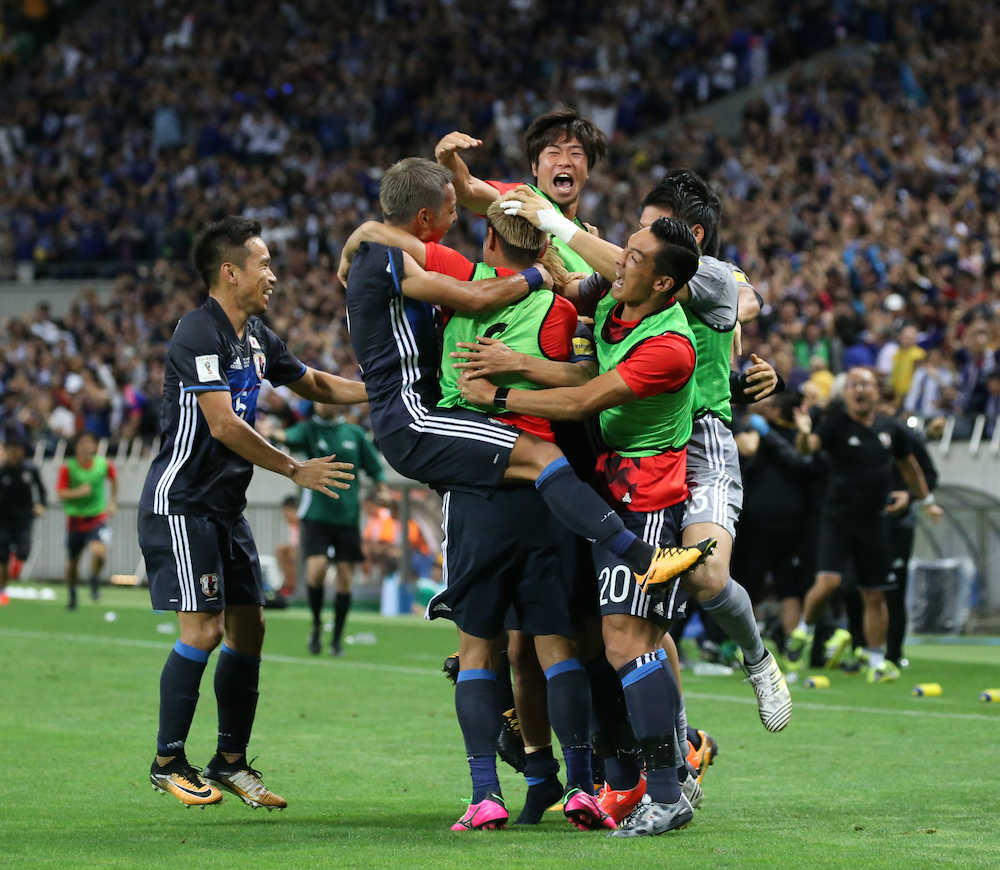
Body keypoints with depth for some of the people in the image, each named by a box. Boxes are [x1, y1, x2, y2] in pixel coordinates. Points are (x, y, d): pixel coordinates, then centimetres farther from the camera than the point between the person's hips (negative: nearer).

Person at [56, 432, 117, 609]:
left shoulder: (104, 464, -4)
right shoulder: (67, 468, -9)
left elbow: (114, 480, 18)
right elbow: (61, 493, -11)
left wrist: (113, 501, 18)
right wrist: (78, 492, -27)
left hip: (98, 519, -1)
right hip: (75, 519, 1)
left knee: (99, 551, -26)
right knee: (72, 560, 10)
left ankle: (95, 580, 3)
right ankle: (71, 593, 35)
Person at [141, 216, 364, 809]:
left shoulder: (256, 337, 11)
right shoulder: (199, 334, -17)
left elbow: (315, 384, 25)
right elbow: (223, 426, -24)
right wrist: (295, 470, -18)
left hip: (227, 507, 9)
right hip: (182, 503, -9)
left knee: (248, 627, 6)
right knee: (204, 629, -12)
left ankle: (232, 761, 14)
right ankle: (168, 762, 0)